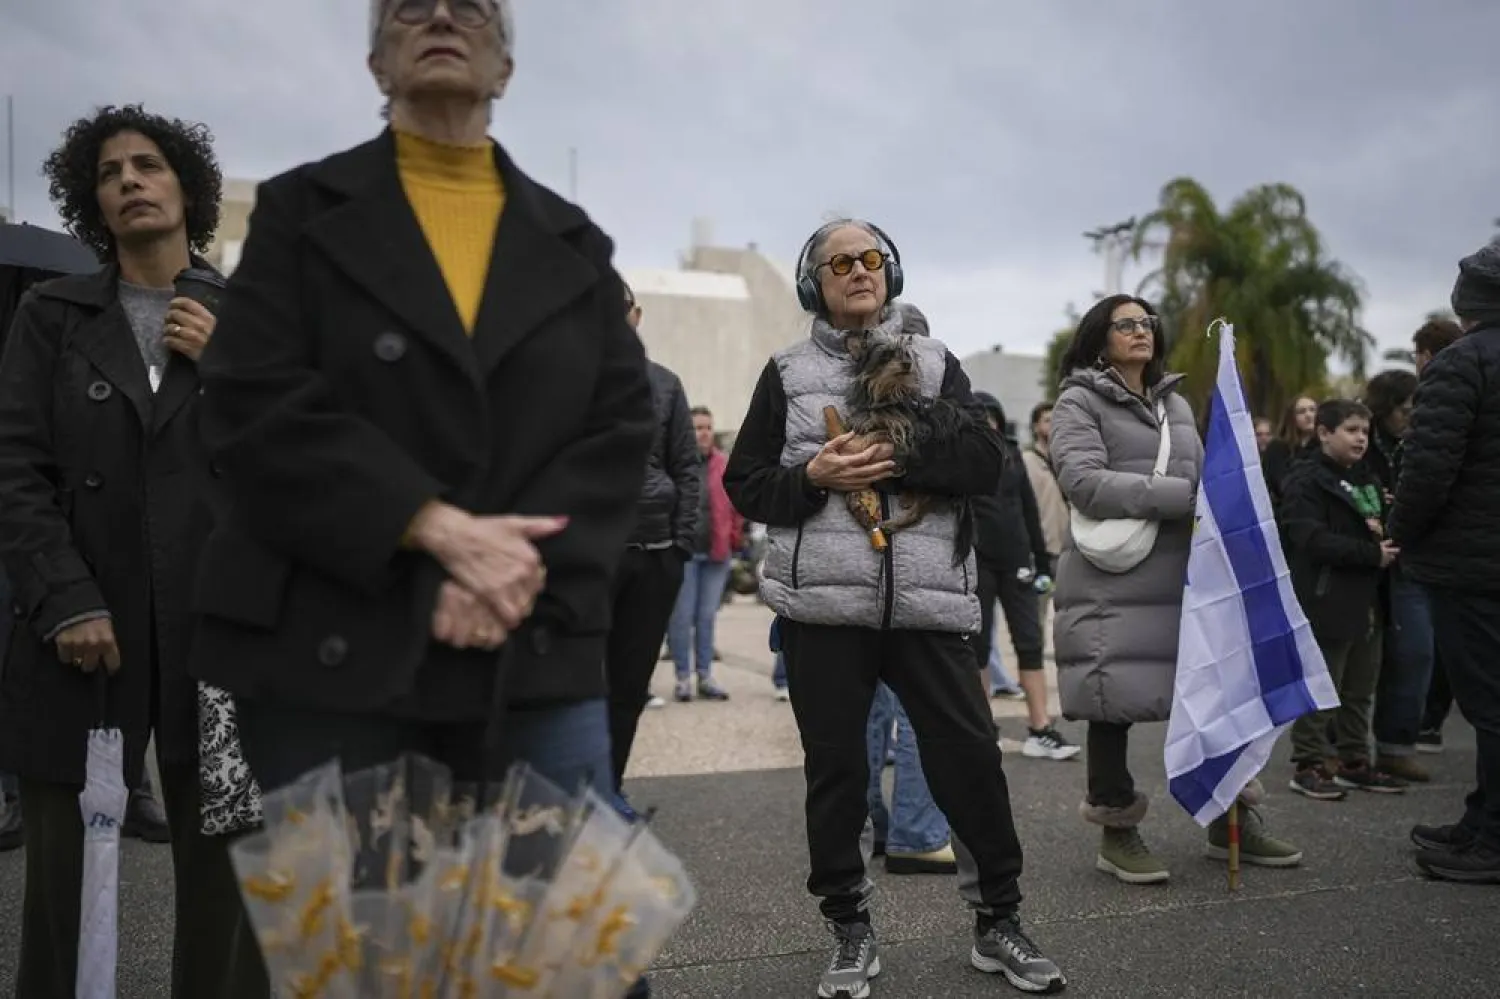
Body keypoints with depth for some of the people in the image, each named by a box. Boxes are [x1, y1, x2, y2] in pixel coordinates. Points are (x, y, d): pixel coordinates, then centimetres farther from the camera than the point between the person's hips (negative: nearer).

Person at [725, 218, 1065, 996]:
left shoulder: (933, 362, 11)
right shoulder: (787, 372, 9)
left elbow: (985, 465, 1)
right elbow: (744, 484, 7)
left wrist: (898, 453, -13)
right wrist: (813, 477, -11)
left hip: (926, 598, 1)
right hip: (822, 598, 0)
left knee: (969, 755, 2)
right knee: (835, 766, 6)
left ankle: (998, 923, 21)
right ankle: (850, 932, 22)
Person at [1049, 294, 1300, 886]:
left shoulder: (1176, 403, 21)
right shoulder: (1079, 402, 0)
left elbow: (1199, 477, 23)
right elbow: (1084, 482, -15)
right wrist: (1181, 496, -17)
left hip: (1183, 577, 6)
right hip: (1113, 583, -6)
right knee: (1115, 702, -2)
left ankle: (1227, 823, 23)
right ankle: (1116, 833, 12)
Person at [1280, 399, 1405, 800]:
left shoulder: (1368, 480, 16)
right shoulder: (1305, 481, -9)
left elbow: (1381, 531, 23)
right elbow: (1313, 540, -20)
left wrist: (1386, 536, -2)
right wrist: (1372, 553, -22)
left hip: (1366, 602, 8)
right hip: (1326, 602, -8)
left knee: (1360, 690, 14)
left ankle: (1354, 762, 24)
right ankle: (1308, 765, 7)